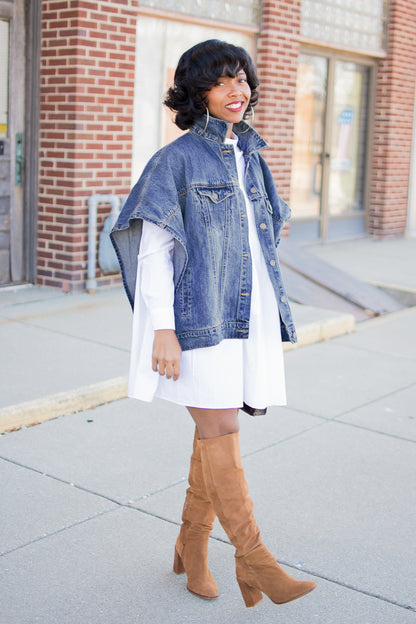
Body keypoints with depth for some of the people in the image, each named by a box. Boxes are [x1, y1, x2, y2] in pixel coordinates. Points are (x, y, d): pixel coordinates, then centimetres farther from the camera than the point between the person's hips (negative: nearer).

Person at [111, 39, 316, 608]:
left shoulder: (249, 155, 15)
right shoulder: (177, 159, -6)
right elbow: (153, 246, -10)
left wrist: (271, 320, 21)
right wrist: (163, 327, -17)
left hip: (247, 314, 7)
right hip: (199, 315, -6)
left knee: (215, 432, 10)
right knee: (221, 432, -7)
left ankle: (192, 548, 24)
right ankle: (253, 558, 3)